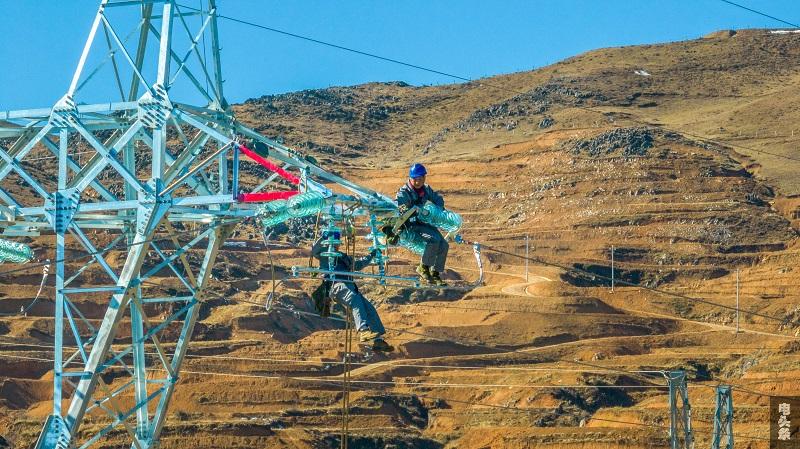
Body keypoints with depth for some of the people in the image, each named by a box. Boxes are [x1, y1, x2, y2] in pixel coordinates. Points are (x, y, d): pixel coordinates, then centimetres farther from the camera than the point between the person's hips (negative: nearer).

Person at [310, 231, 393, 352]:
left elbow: (358, 264, 50)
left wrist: (371, 256, 46)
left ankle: (378, 340, -17)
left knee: (369, 308, -11)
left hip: (349, 286, 7)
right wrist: (323, 237, -10)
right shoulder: (324, 254, 19)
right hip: (336, 286, -7)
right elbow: (314, 250, -2)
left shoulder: (343, 257, 38)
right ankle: (364, 331, -52)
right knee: (355, 300, -35)